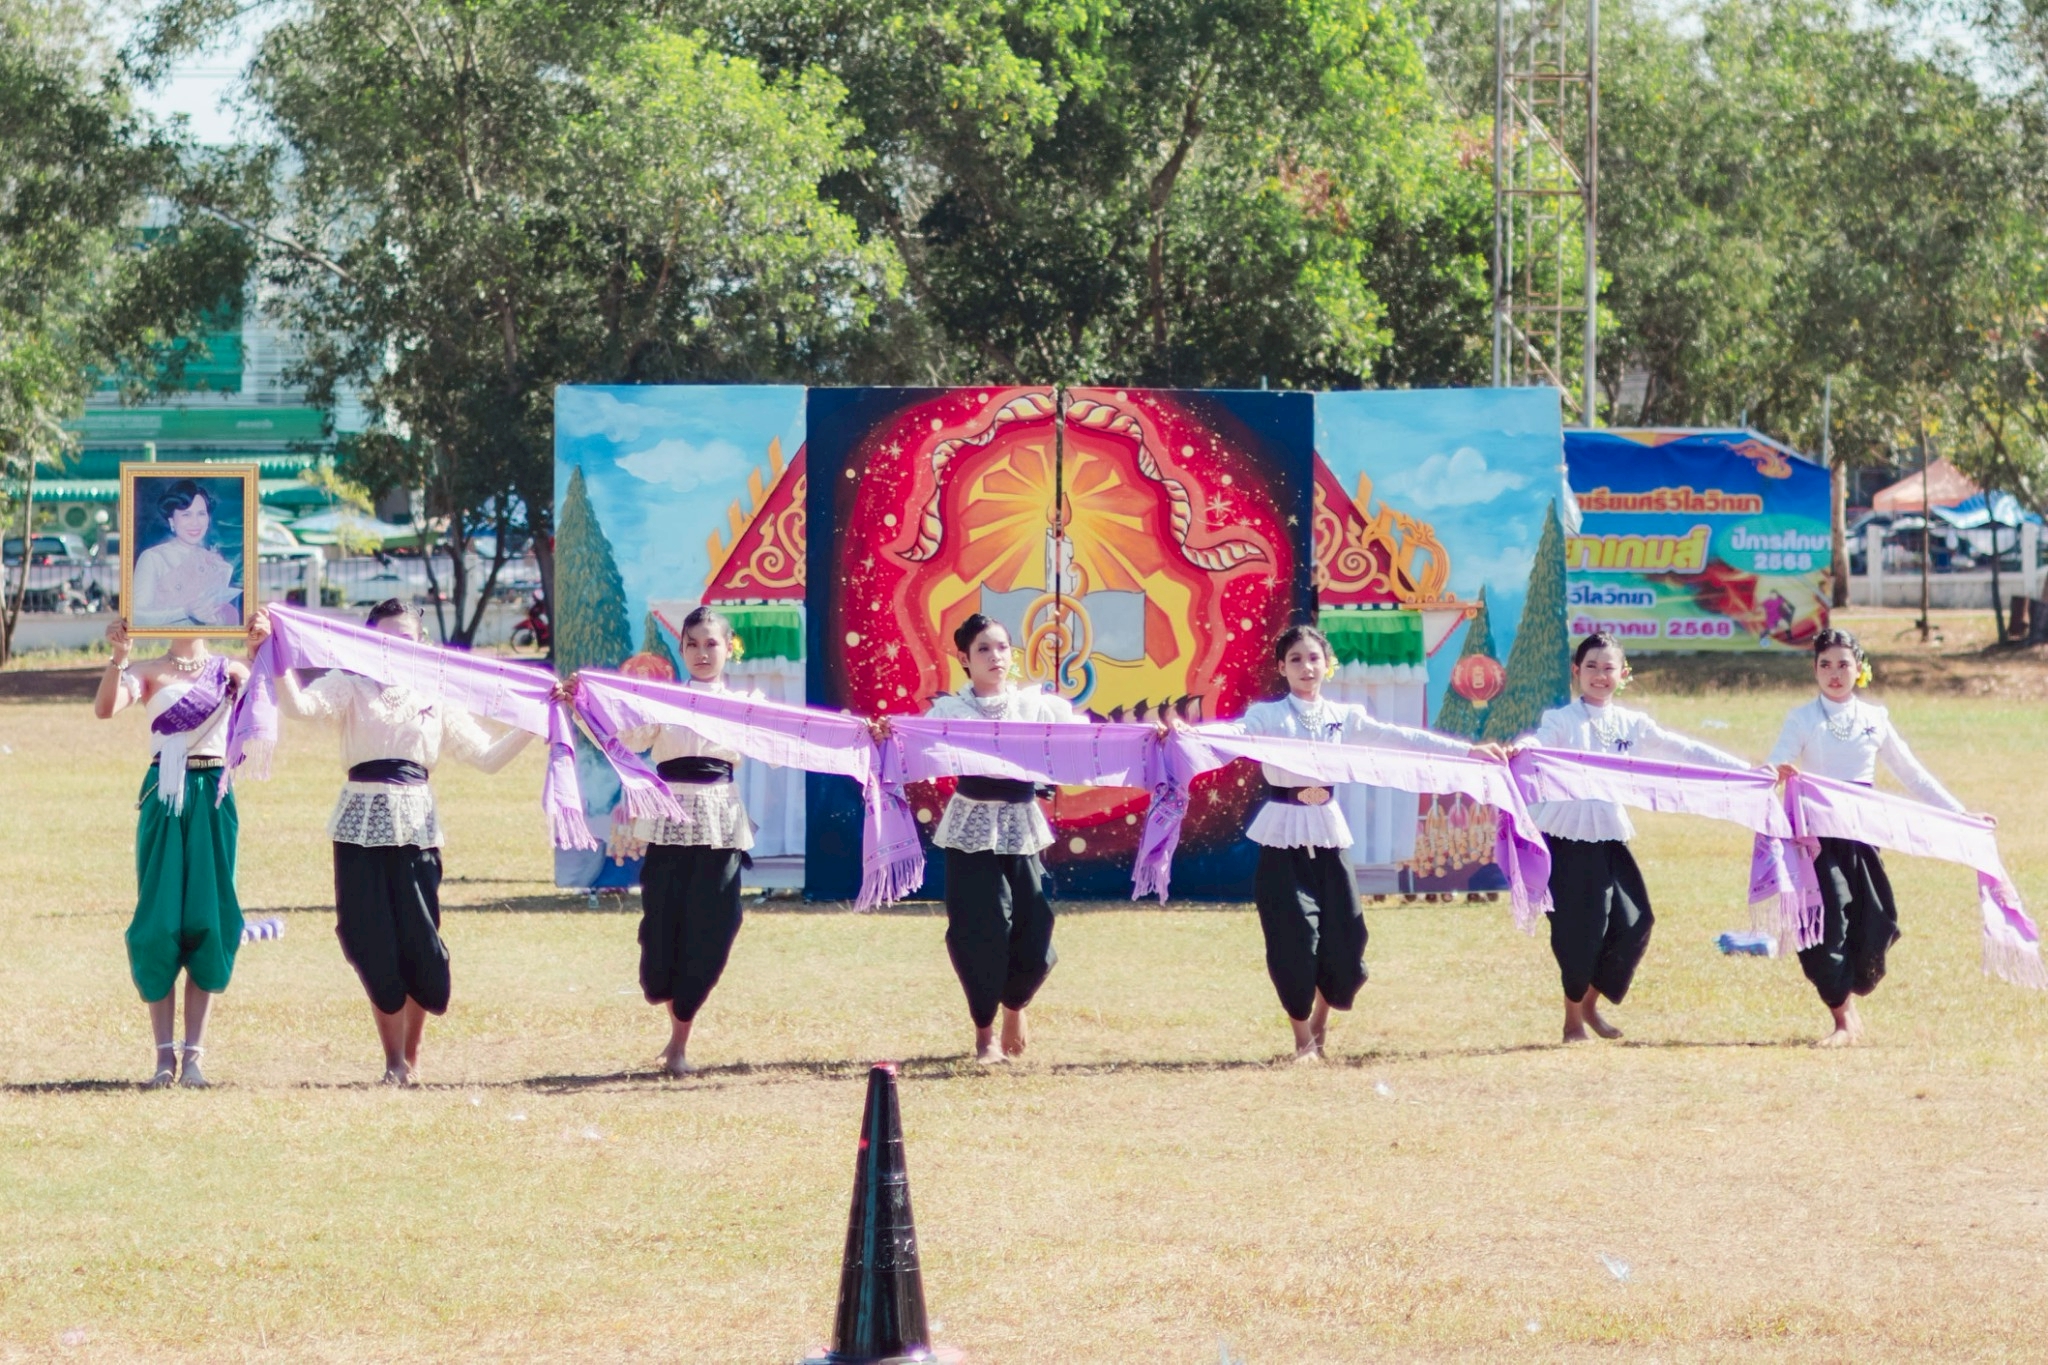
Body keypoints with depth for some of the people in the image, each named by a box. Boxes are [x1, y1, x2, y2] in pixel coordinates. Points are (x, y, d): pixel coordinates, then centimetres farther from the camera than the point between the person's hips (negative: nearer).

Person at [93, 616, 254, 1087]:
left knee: (208, 922, -2)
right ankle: (164, 1052, 0)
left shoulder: (226, 670, 9)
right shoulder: (148, 672, 6)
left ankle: (193, 1052, 1)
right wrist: (118, 656, -25)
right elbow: (105, 709, -11)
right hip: (164, 796, -1)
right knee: (160, 923, -3)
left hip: (211, 796, 1)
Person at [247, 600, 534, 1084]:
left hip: (416, 826, 2)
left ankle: (412, 1055, 15)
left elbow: (487, 756, 14)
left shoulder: (435, 700, 15)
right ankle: (394, 1060, 5)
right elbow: (300, 704, -14)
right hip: (362, 826, -2)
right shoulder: (351, 688, 6)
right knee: (374, 944, -4)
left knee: (419, 942, -3)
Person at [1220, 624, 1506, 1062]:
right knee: (1293, 942, -7)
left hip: (1328, 833, 3)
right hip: (1282, 835, -3)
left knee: (1344, 941, 1)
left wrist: (1468, 750, 5)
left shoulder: (1343, 717, 10)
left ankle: (1320, 1023, 28)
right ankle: (1303, 1039, 11)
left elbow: (1400, 738, 9)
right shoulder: (1267, 716, -2)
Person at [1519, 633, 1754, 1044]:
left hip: (1610, 839, 5)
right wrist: (1515, 751, -47)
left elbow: (1683, 750, 13)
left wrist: (1746, 770, 11)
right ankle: (1574, 1019, 12)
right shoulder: (1563, 721, -3)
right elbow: (1537, 744, -22)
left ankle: (1591, 1003, 21)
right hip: (1568, 836, -5)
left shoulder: (1631, 725, 10)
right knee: (1580, 930, -6)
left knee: (1634, 924, 0)